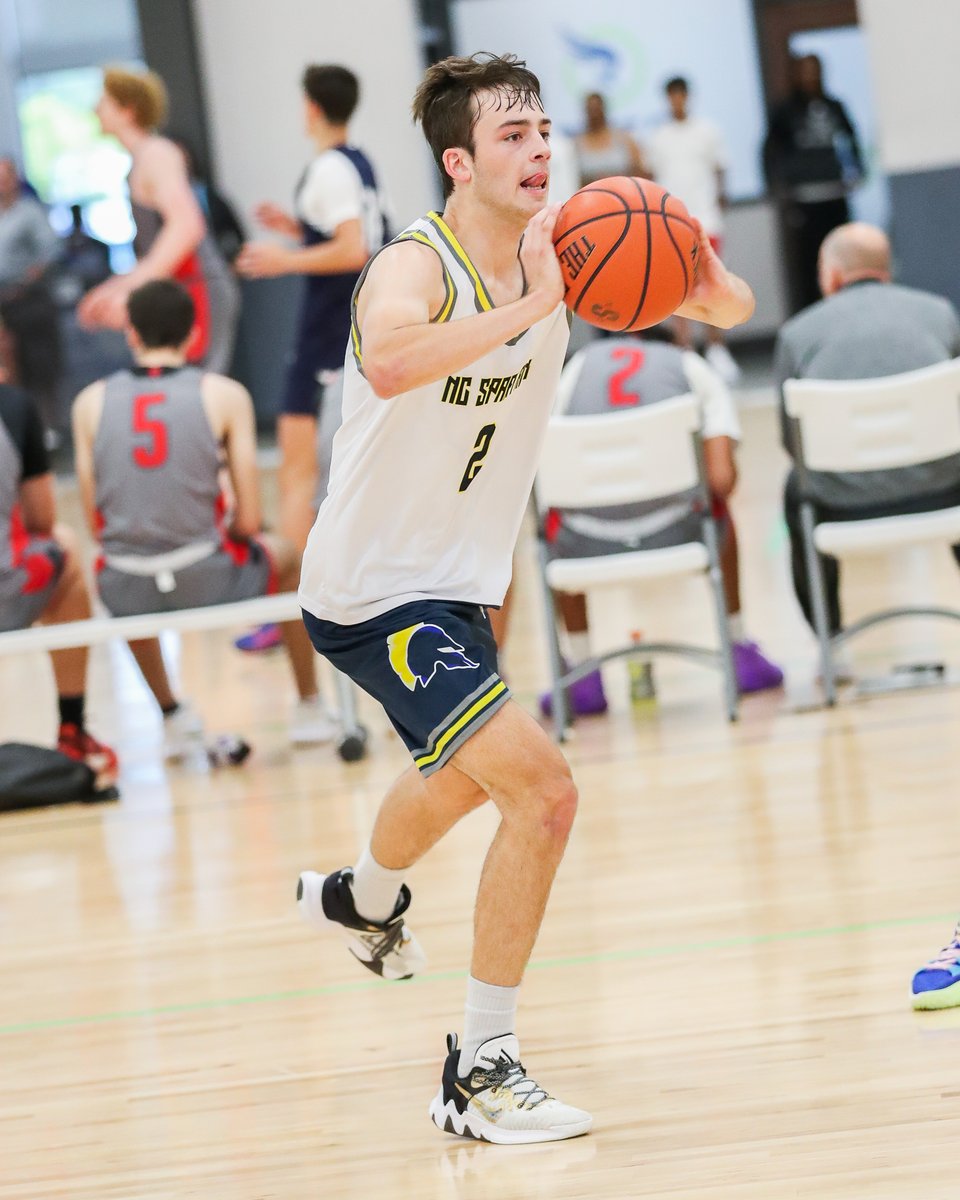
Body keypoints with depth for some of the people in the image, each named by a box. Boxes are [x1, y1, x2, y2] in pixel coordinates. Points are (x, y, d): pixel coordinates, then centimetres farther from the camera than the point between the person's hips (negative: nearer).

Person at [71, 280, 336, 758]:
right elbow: (248, 521, -2)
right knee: (288, 557, 33)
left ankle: (172, 715, 45)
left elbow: (96, 523, 5)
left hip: (127, 596, 2)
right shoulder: (224, 394, -1)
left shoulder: (92, 401, 4)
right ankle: (309, 710, 40)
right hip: (209, 582, -2)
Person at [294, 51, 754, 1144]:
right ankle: (479, 1074, -12)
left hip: (457, 583, 9)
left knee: (464, 781, 34)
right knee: (542, 789, -22)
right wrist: (532, 304, -50)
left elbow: (728, 308, -3)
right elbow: (389, 363, -50)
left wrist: (704, 273, -25)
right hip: (373, 592, -9)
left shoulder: (562, 254, -5)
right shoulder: (417, 266, -26)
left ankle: (360, 900, 67)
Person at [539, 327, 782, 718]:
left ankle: (583, 679, 34)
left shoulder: (582, 361, 20)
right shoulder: (694, 367, 14)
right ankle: (742, 655, 39)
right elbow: (722, 479, 1)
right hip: (675, 538, -1)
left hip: (590, 547, 1)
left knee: (557, 525, 37)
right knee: (719, 513, 35)